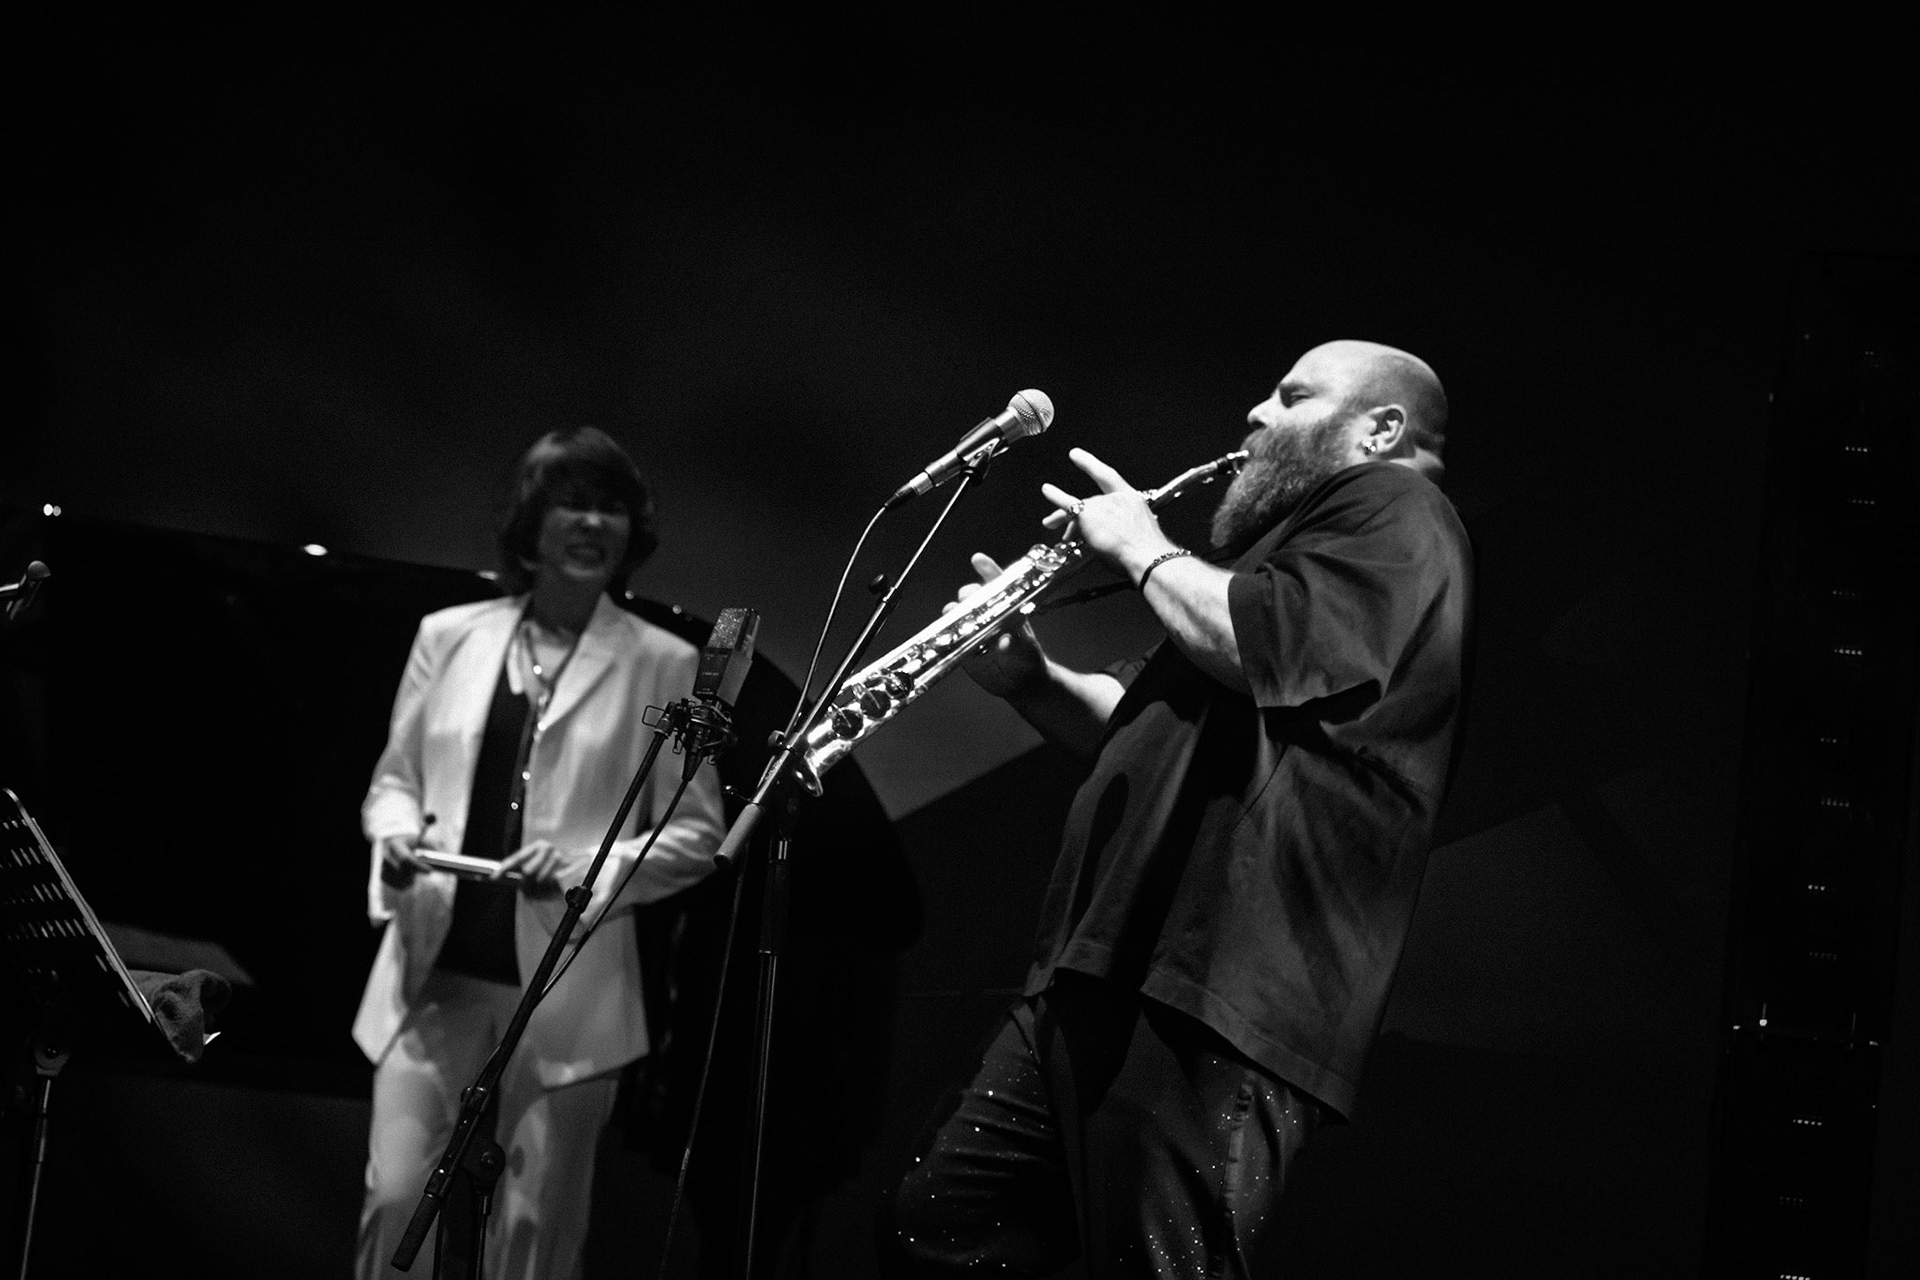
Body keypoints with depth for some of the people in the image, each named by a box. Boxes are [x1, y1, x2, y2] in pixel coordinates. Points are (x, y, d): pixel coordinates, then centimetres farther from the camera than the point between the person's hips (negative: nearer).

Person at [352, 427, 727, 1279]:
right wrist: (396, 833, -6)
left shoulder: (663, 667, 2)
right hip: (436, 972, 2)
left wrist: (588, 867, -15)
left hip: (566, 990, -1)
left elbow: (695, 832, 2)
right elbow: (393, 779, 17)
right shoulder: (449, 638, 10)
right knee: (397, 1200, -7)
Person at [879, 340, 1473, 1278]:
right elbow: (1138, 724, 34)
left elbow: (1266, 646, -22)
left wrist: (1145, 551, -5)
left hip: (1208, 1000, -11)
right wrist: (1028, 679, 15)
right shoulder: (1297, 532, 31)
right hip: (1102, 977, 11)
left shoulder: (1391, 512, -1)